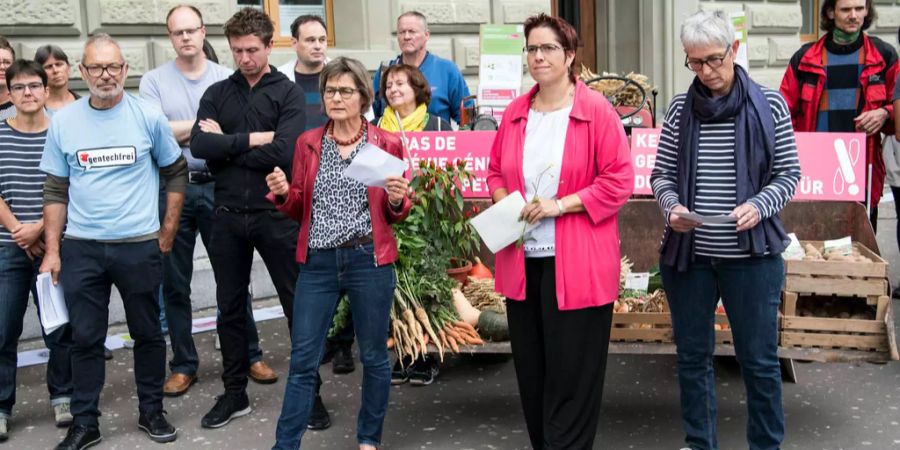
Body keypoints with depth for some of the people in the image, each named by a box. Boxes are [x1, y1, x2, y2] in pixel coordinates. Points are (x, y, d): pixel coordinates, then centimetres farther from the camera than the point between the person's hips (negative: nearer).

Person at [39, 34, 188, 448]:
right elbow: (55, 191, 5)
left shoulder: (148, 117, -4)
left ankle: (150, 412, 27)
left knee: (147, 334, 11)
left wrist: (167, 233, 1)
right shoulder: (63, 121, 1)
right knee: (85, 339, 8)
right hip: (81, 248, 1)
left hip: (140, 246, -1)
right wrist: (52, 252, 1)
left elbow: (176, 173, 4)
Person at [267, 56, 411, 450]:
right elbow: (299, 210, 11)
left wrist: (397, 200, -16)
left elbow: (397, 215, 6)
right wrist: (283, 194, -9)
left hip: (369, 261, -1)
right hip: (317, 262, 2)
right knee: (303, 359, 4)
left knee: (373, 355, 9)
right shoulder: (307, 143, 7)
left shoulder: (386, 144, 0)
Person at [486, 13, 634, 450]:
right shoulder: (515, 113, 9)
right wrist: (504, 202, -2)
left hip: (576, 265, -5)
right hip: (522, 261, 6)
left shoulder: (596, 110, -7)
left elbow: (619, 181, -9)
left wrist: (560, 204, -17)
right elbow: (496, 171, 19)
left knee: (571, 375, 1)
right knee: (530, 370, 14)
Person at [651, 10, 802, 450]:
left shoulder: (770, 105, -3)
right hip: (688, 253, 2)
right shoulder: (680, 108, 2)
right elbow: (662, 173, 6)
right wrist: (672, 206, -14)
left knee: (759, 359, 8)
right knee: (692, 356, 13)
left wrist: (758, 206, -17)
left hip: (752, 254, -2)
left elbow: (788, 172, 1)